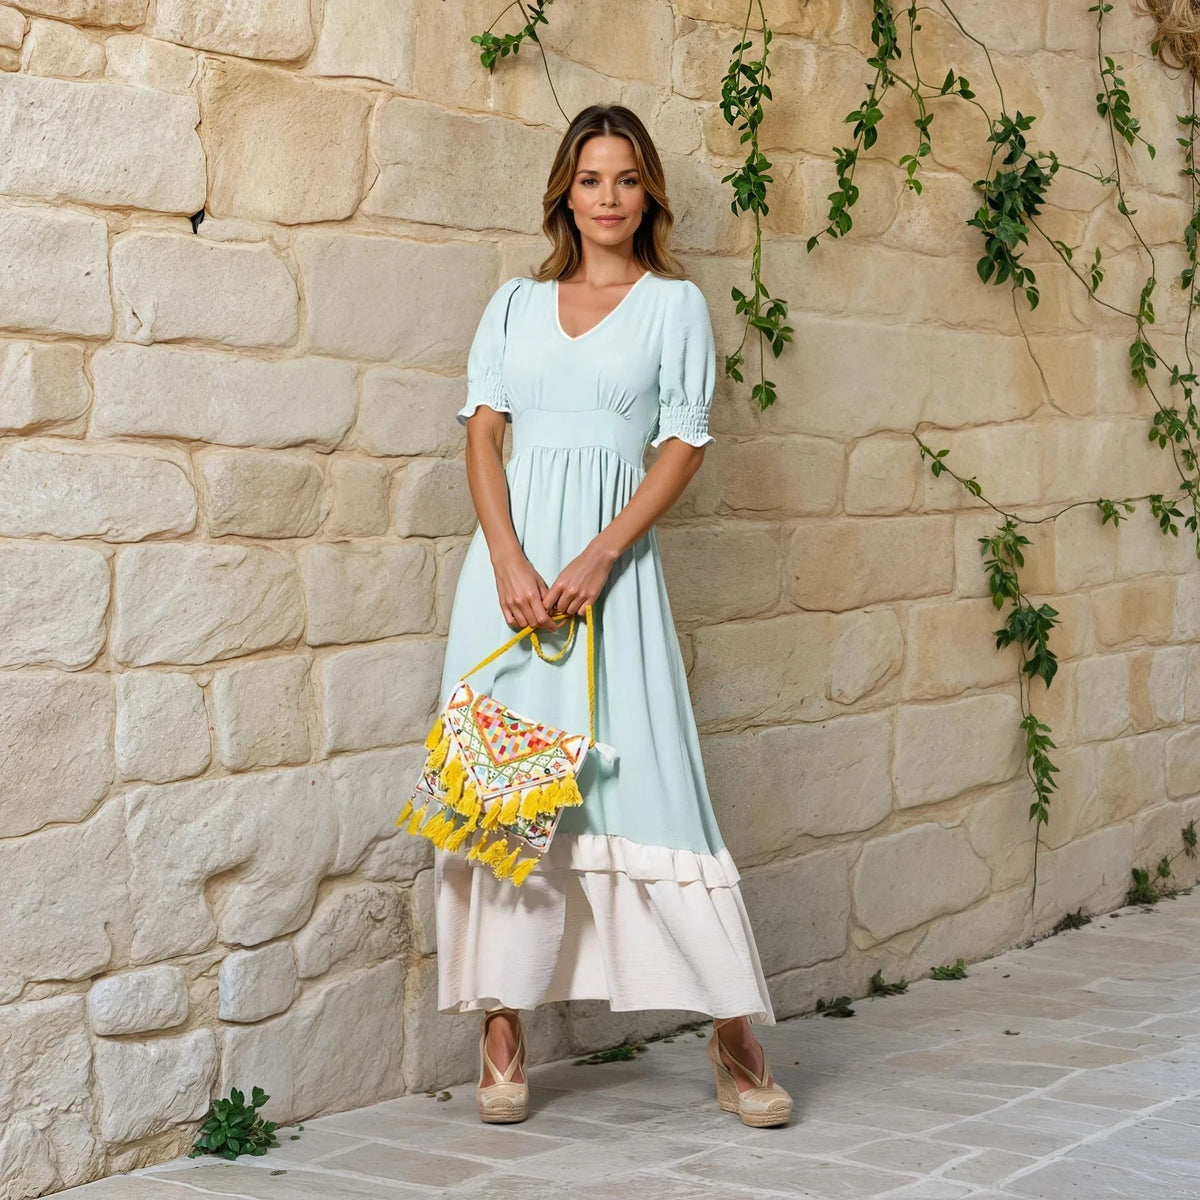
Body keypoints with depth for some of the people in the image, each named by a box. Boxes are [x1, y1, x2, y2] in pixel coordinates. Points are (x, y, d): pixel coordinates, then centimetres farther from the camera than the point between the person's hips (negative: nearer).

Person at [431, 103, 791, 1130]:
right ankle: (502, 1041, 5)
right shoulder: (516, 302, 15)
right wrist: (510, 562, -10)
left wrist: (596, 559, -13)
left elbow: (686, 444, -1)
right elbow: (483, 430, 6)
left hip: (614, 554, -2)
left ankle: (735, 1038, -2)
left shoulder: (676, 303, 8)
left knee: (644, 771, -8)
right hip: (511, 554, 3)